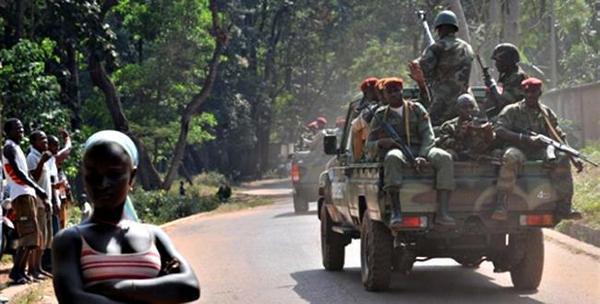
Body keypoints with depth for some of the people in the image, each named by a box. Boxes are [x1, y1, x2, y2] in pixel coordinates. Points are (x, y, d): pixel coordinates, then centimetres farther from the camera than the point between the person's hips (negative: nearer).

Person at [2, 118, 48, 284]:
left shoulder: (16, 148, 22)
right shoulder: (9, 147, -9)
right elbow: (17, 172, -19)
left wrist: (36, 190, 19)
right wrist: (37, 188, -21)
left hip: (27, 194, 10)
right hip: (22, 195, -10)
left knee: (31, 235, 9)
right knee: (29, 234, -16)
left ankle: (21, 270, 10)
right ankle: (15, 271, -17)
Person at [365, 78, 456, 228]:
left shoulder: (417, 109, 16)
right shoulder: (381, 115, 15)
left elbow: (428, 136, 3)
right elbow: (369, 145, 11)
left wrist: (422, 156, -18)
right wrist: (380, 143, -15)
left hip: (420, 150, 2)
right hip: (395, 150, -2)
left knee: (445, 158, -30)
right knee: (392, 157, -40)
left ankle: (443, 212, -41)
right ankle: (395, 213, -51)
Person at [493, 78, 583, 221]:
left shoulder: (547, 113, 17)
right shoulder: (511, 110, 6)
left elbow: (559, 137, 18)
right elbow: (499, 131, -8)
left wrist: (574, 158, 4)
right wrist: (526, 139, -19)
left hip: (540, 151, 3)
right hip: (518, 148, -3)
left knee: (562, 158, -27)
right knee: (511, 158, -40)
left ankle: (563, 208, -25)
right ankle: (501, 206, -43)